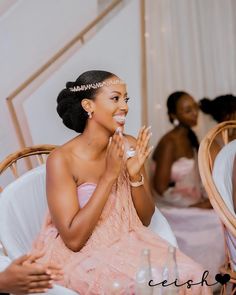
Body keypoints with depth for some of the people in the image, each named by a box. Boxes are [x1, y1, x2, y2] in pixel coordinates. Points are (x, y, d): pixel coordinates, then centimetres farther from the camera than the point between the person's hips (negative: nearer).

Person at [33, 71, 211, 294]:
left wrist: (135, 175, -14)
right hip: (78, 257, -5)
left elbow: (145, 219, 5)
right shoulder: (62, 160, -17)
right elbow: (73, 239, -20)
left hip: (128, 242, 5)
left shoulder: (130, 147, -2)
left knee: (191, 276, -18)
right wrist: (109, 176, -23)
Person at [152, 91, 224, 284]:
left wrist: (206, 199, -3)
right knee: (218, 223, -20)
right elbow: (161, 189, -22)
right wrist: (196, 205, -18)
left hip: (191, 206, 8)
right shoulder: (169, 143, -19)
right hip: (174, 211, -8)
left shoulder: (190, 138, 7)